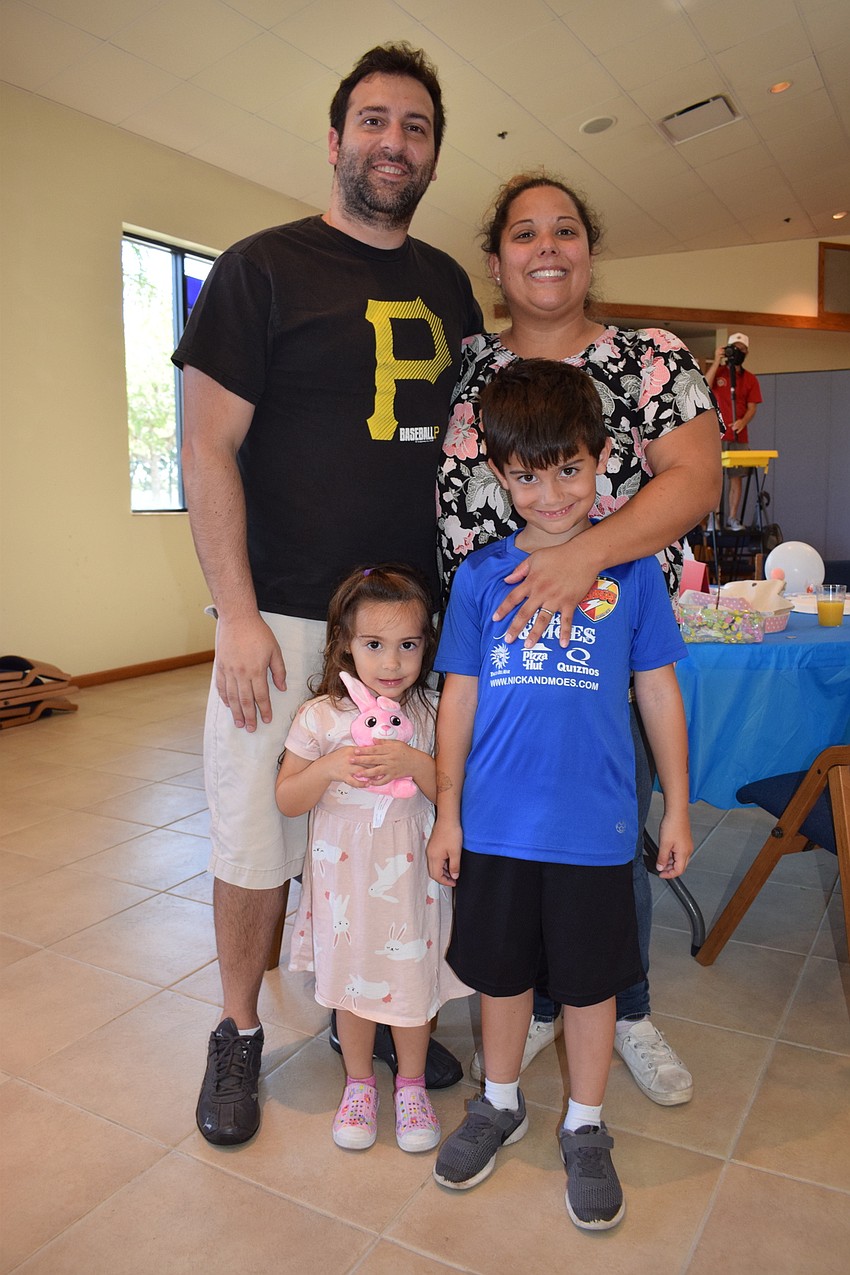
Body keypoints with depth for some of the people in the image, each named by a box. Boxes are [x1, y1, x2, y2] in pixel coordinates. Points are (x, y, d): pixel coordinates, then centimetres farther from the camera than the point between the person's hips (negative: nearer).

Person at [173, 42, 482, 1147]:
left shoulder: (448, 286, 13)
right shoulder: (263, 267, -1)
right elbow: (209, 446, -7)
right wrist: (238, 612, -14)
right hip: (284, 613, -4)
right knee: (259, 835, 5)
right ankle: (239, 1032, 28)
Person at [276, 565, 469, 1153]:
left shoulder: (432, 713, -8)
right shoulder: (322, 717, -10)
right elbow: (287, 798, -5)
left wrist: (414, 763, -25)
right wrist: (330, 767, -23)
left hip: (411, 875, 0)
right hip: (345, 874, 0)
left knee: (414, 978, 14)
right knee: (352, 981, 16)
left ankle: (412, 1083, 40)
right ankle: (359, 1083, 42)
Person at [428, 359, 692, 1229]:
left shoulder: (630, 569, -4)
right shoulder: (481, 575, -2)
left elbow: (658, 691, 3)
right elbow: (458, 699, 1)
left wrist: (677, 807, 5)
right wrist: (446, 814, 3)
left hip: (595, 827, -1)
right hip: (496, 823, 1)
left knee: (589, 980, 15)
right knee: (500, 971, 19)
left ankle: (585, 1130, 39)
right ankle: (500, 1104, 44)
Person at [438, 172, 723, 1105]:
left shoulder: (652, 360, 0)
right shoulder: (465, 367, 6)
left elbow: (695, 480, -12)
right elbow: (431, 493, 10)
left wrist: (586, 551, -28)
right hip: (486, 652, 2)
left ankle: (625, 1013, 37)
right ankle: (535, 1007, 36)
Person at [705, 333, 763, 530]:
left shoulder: (750, 379, 11)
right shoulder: (716, 371, 7)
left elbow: (752, 407, 6)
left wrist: (743, 421, -15)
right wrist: (717, 360, -14)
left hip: (739, 437, 2)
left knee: (736, 477, 2)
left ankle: (733, 518, 8)